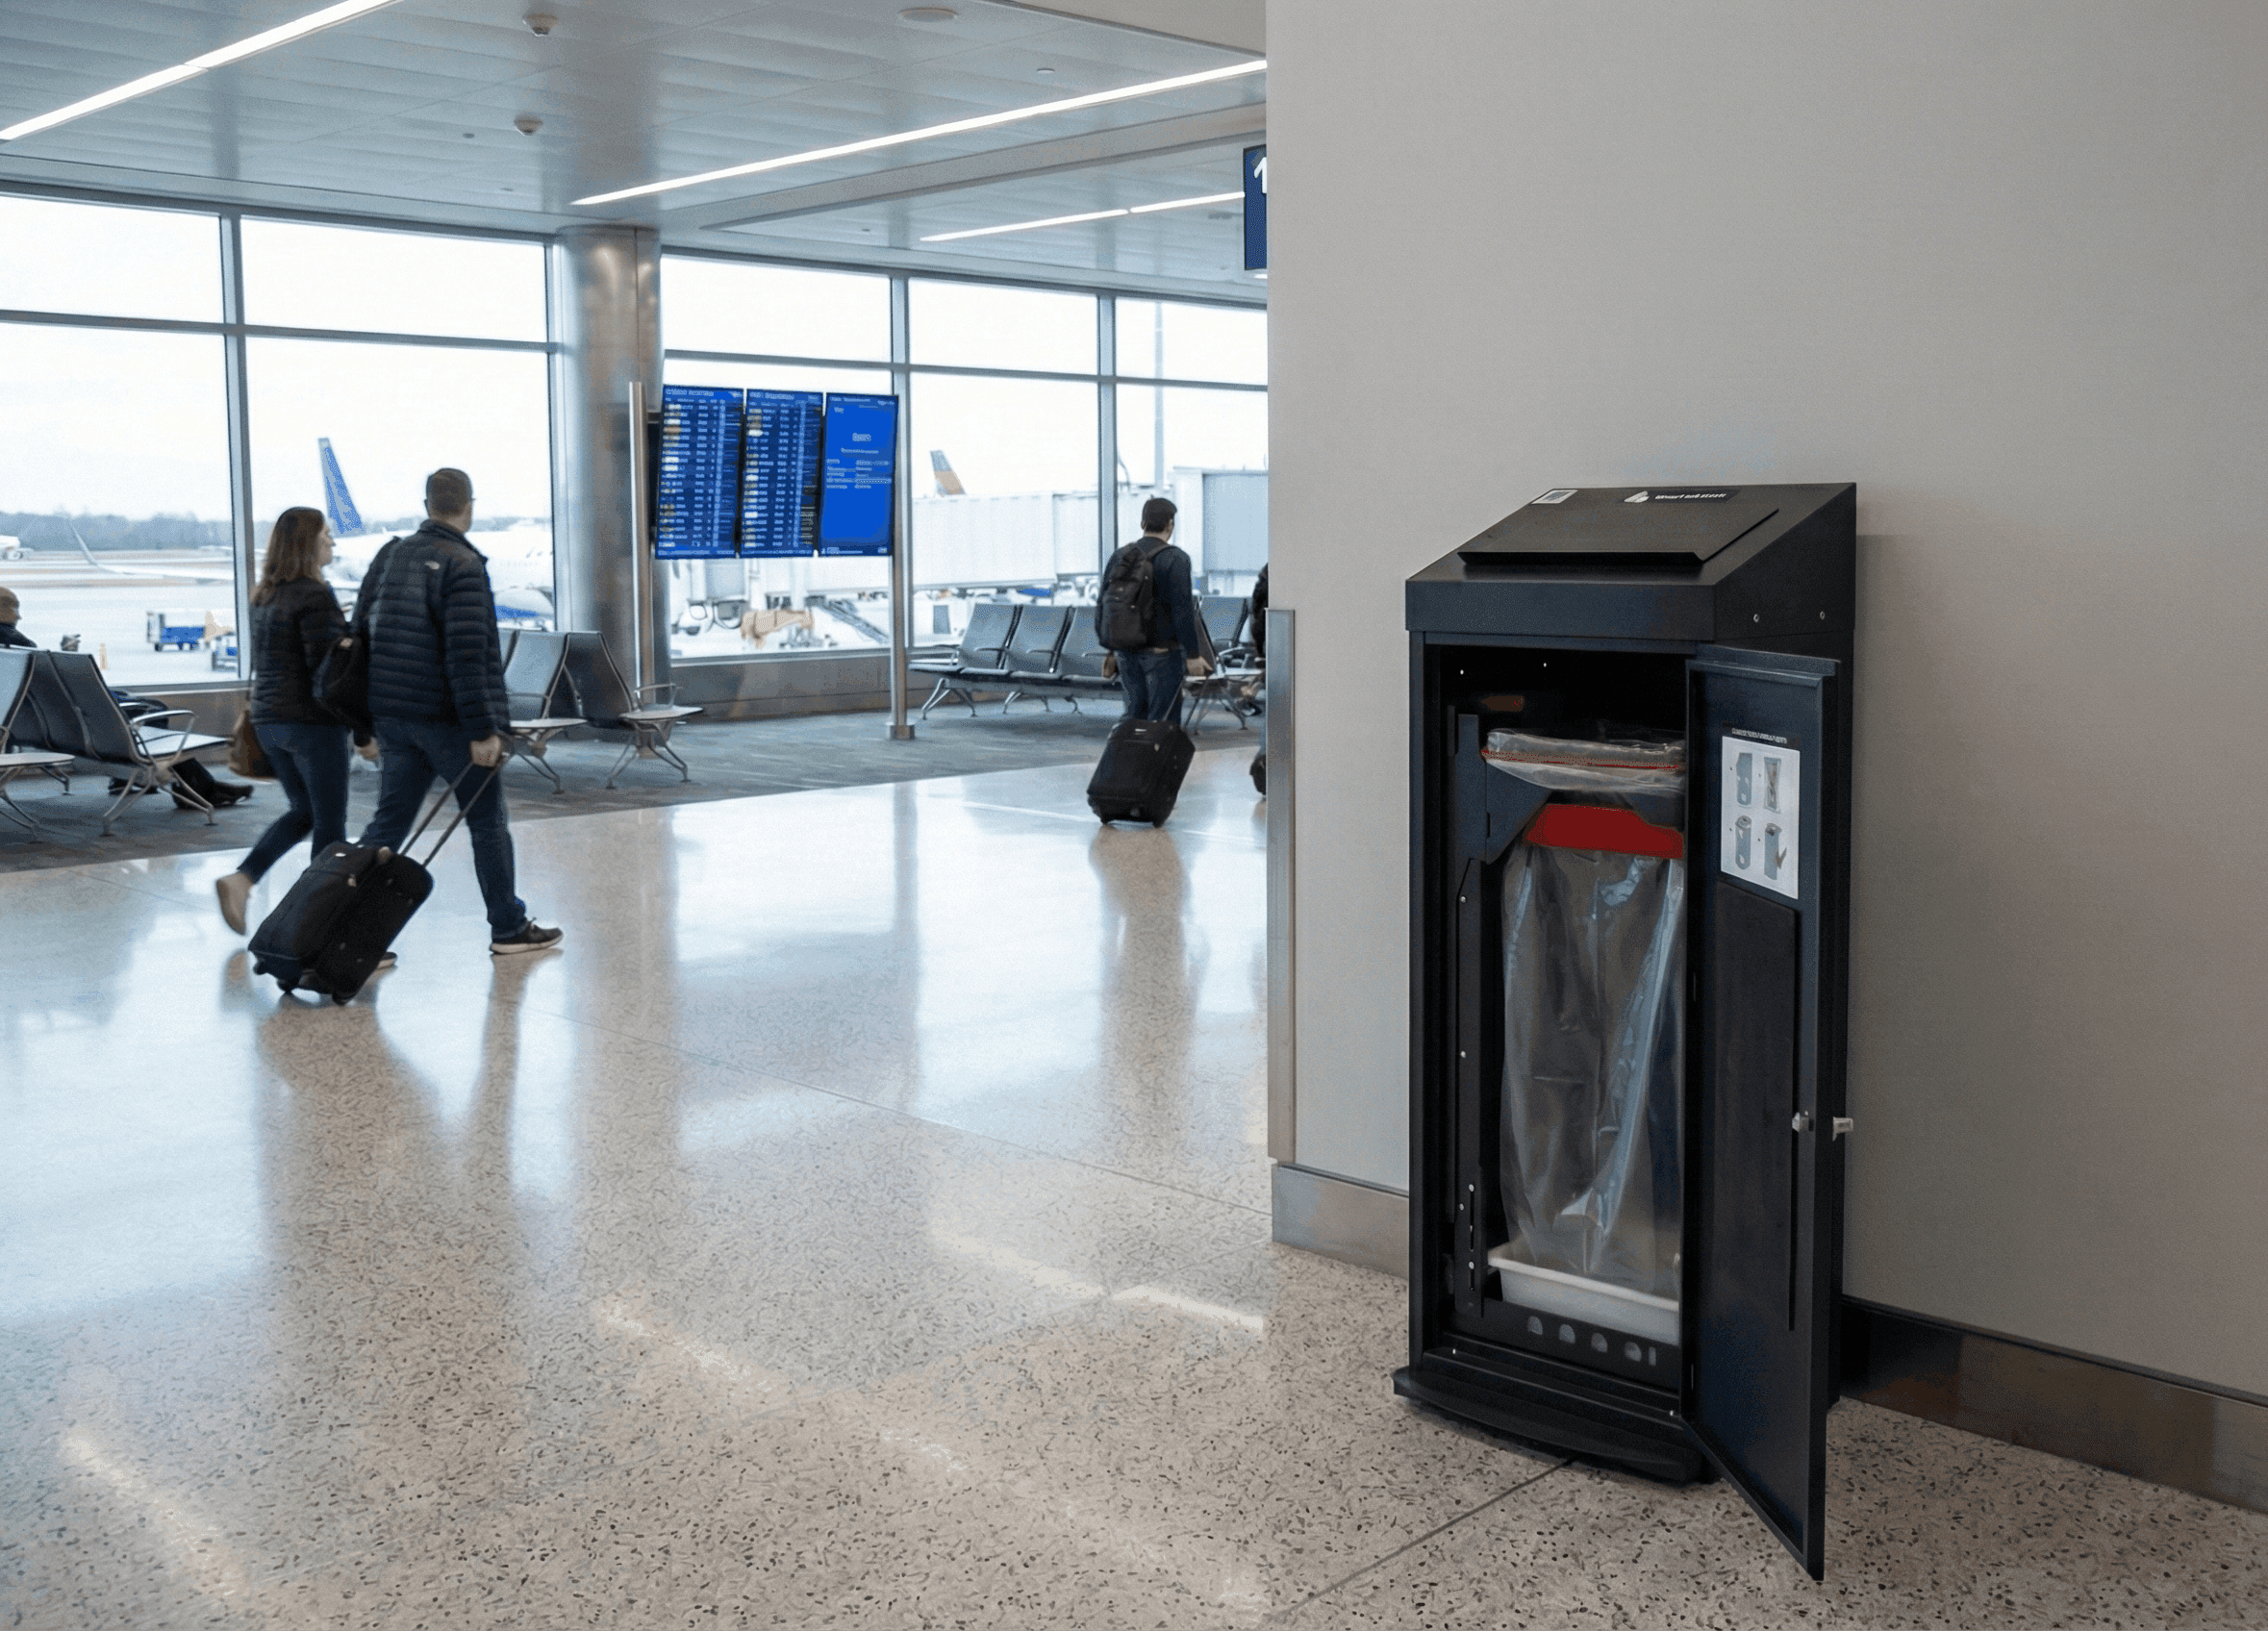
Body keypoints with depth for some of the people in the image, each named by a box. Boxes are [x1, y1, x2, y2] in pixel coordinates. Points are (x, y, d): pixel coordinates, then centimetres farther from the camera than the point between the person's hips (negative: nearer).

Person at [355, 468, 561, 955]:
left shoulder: (388, 556, 10)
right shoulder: (462, 565, -14)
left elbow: (360, 637, 12)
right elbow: (467, 654, -21)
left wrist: (367, 721, 16)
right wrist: (483, 730, -19)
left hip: (393, 714, 6)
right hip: (449, 719, -6)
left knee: (388, 822, 9)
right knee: (488, 823, 7)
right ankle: (509, 928, 16)